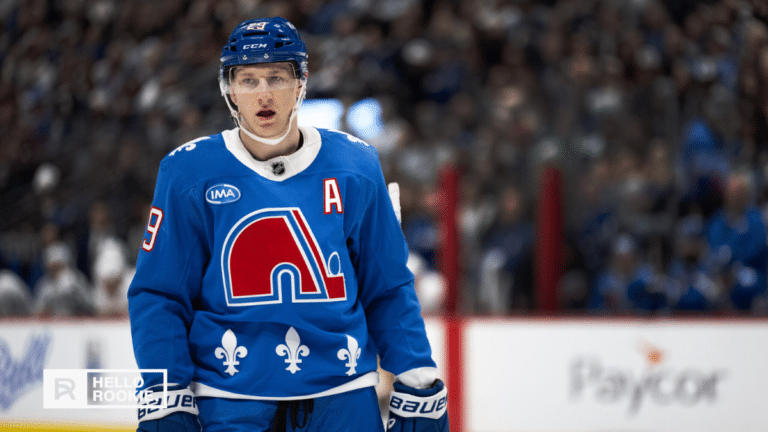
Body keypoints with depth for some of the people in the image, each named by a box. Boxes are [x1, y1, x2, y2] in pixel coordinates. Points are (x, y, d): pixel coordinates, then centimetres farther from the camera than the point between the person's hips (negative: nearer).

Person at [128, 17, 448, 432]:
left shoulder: (354, 167, 2)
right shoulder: (189, 173, -3)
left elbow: (388, 290, 8)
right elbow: (158, 296, 0)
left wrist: (420, 387, 4)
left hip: (343, 398, 1)